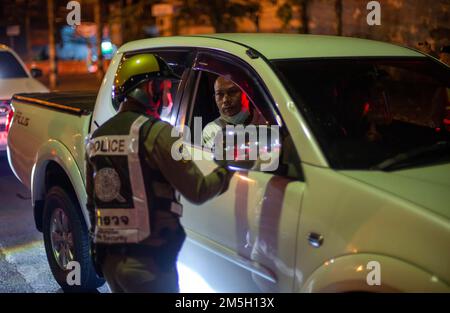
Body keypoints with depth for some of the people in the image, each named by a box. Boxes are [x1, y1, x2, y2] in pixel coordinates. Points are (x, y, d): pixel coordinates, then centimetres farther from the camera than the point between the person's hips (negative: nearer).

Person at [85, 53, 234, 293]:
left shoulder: (97, 136, 8)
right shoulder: (156, 132, -15)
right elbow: (198, 191, -14)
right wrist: (226, 171, 3)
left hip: (109, 258, 7)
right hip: (148, 261, -7)